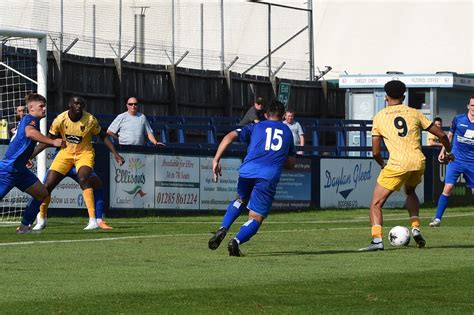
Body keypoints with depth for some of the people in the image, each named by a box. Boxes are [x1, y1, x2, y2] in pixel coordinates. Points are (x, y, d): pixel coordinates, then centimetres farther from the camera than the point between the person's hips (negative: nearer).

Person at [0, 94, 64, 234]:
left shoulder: (27, 120, 18)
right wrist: (52, 142, -40)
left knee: (42, 193, 9)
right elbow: (29, 132, -36)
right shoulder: (30, 119, -11)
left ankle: (24, 227, 11)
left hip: (19, 169, 10)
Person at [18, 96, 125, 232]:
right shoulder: (60, 119, -14)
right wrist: (30, 156, -4)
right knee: (48, 185, -6)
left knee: (83, 179, -31)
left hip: (84, 153, -2)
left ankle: (93, 220, -30)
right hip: (65, 153, 2)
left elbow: (103, 137, -1)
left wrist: (115, 154, -8)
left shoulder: (90, 120, -16)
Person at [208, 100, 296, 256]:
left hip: (247, 172, 1)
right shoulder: (287, 132, 24)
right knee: (256, 218, 4)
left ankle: (223, 229, 9)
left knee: (242, 199, 31)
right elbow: (291, 163, 27)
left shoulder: (255, 127, 20)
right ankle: (237, 240, -24)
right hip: (269, 177, -1)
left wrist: (216, 159, 0)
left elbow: (230, 136, 4)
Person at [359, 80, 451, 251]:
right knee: (410, 192, 35)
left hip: (397, 165, -4)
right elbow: (441, 135, 14)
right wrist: (449, 152, 33)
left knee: (376, 204, 4)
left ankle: (377, 240, -16)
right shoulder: (414, 113, 13)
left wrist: (382, 165, 27)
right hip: (418, 162, 4)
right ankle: (416, 229, 17)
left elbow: (376, 152, 6)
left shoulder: (379, 117, 8)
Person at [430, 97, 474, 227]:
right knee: (448, 188, -13)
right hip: (456, 160, -1)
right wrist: (443, 151, 10)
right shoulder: (458, 119, 0)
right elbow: (450, 135, 14)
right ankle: (437, 218, -8)